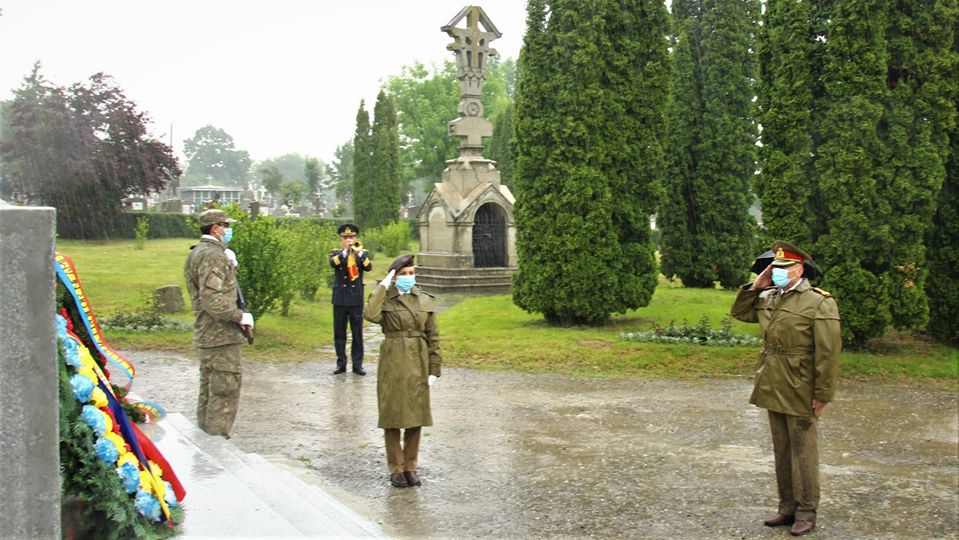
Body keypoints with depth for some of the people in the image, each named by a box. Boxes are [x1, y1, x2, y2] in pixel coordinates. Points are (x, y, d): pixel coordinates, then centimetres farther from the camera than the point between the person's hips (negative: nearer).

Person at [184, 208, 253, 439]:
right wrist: (240, 316, -17)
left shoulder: (197, 253, 16)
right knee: (225, 391, -7)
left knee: (209, 390, 17)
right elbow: (213, 300, -26)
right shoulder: (213, 255, -17)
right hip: (220, 336, -11)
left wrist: (229, 268, 13)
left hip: (205, 336, 11)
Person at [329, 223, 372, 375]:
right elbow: (333, 263, -18)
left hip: (356, 299, 0)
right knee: (339, 333, 5)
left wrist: (359, 253, -28)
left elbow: (368, 267, -14)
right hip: (340, 299, 0)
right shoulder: (336, 253, 5)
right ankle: (341, 364, 13)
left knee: (358, 334, 2)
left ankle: (357, 364, 8)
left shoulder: (362, 253, 5)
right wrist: (345, 251, -30)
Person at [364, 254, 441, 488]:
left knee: (416, 416, 7)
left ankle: (410, 466, 21)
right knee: (392, 416, 3)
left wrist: (434, 369, 2)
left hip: (418, 364, 3)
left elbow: (433, 337, 7)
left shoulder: (425, 300, 6)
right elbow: (371, 315, -26)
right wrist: (383, 287, -16)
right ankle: (396, 469, 15)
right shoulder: (385, 300, -2)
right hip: (392, 363, -3)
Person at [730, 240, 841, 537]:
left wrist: (823, 393, -16)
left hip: (799, 394, -7)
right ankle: (787, 508, 24)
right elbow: (739, 312, 21)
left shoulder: (819, 303, -13)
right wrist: (756, 286, 6)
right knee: (781, 451, 14)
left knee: (802, 453, 3)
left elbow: (829, 352, -15)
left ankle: (806, 513, 12)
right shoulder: (768, 298, 9)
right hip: (773, 390, 7)